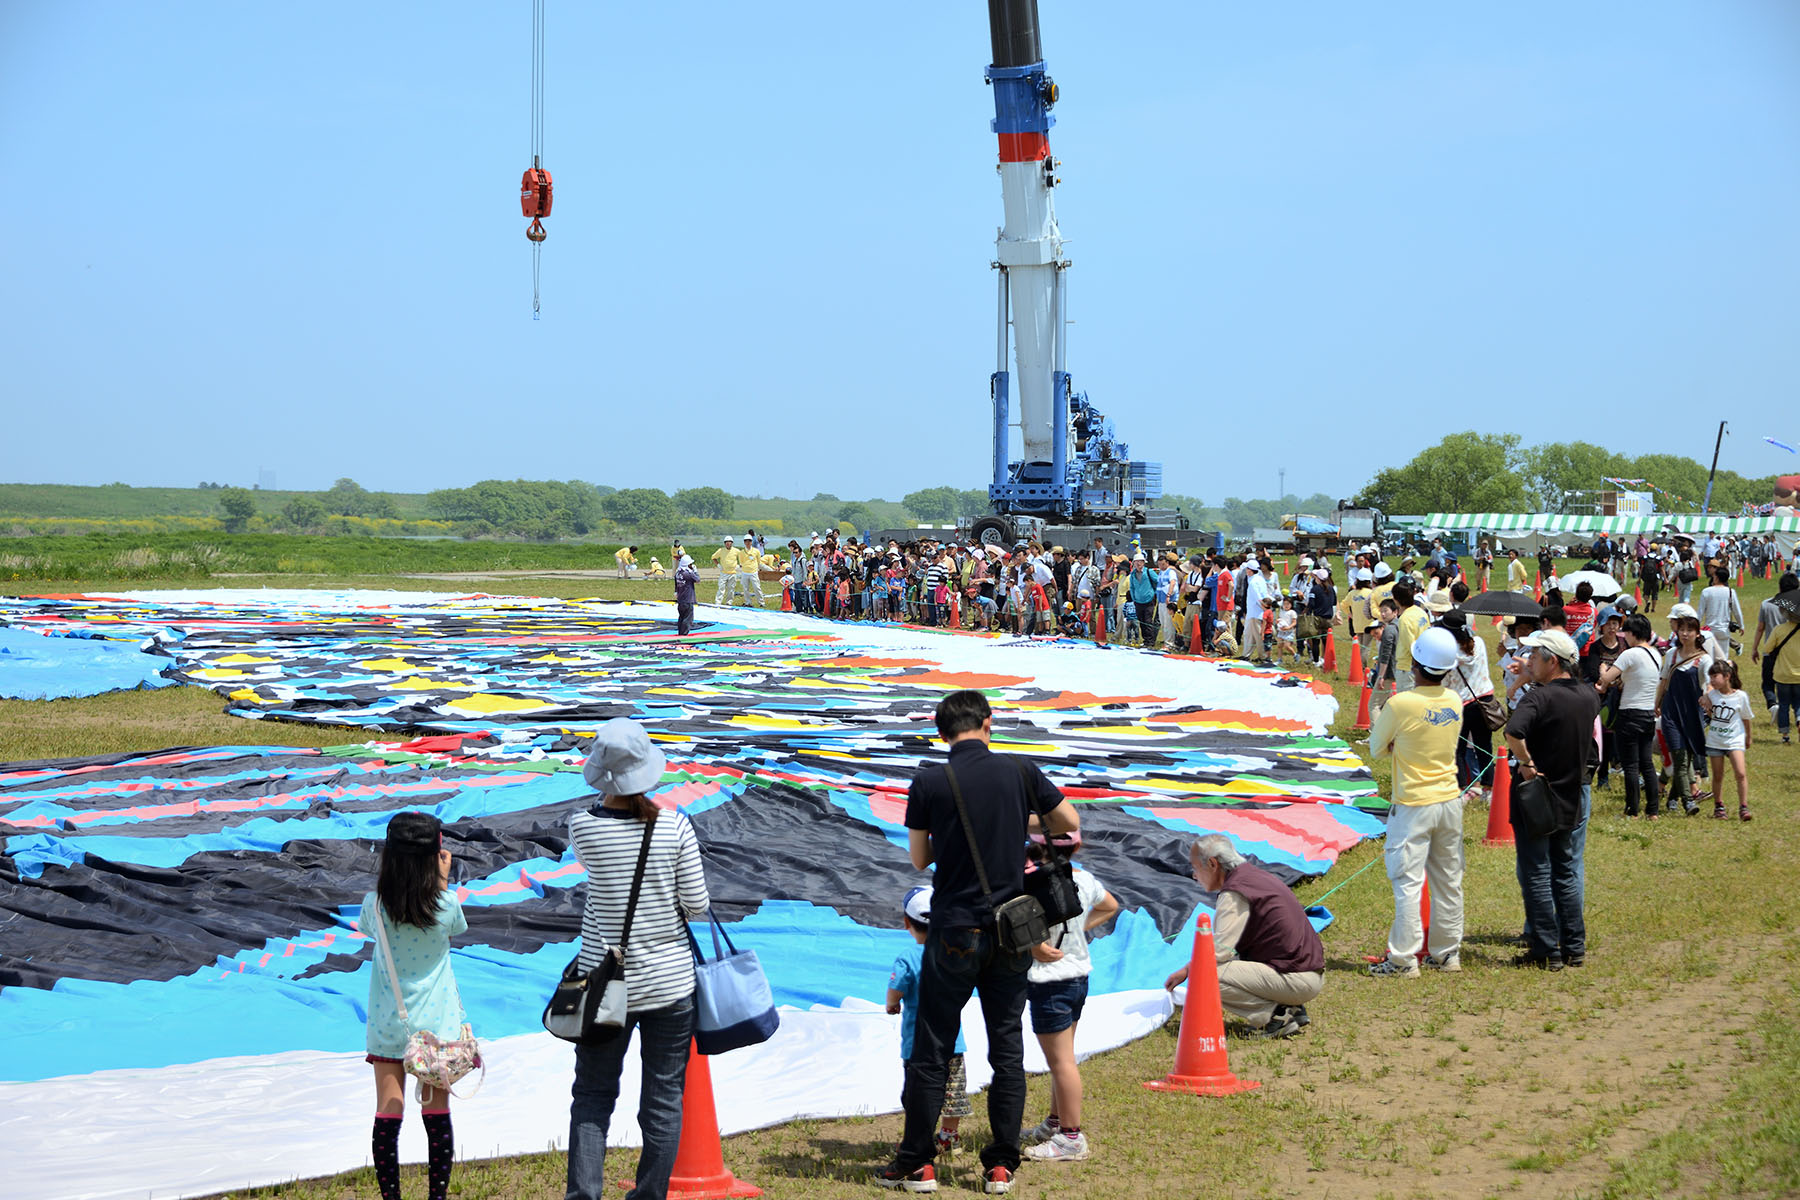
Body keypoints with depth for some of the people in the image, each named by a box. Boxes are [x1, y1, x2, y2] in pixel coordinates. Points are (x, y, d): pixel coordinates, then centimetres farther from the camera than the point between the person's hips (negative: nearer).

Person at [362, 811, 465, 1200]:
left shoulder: (375, 905, -11)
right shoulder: (445, 904, -13)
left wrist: (382, 883, 7)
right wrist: (443, 880, 11)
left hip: (389, 1024, 1)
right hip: (436, 1022, 0)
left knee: (387, 1116, 4)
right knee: (437, 1115, 7)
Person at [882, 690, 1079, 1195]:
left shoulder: (928, 784, -8)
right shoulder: (1021, 773, -3)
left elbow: (920, 858, 2)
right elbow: (1069, 823, 10)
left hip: (955, 933, -2)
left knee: (932, 1049, 6)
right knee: (1007, 1048, 9)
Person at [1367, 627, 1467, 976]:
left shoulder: (1401, 705, -17)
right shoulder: (1454, 702, 1)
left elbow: (1377, 748, -4)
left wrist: (1379, 716, 13)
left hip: (1413, 806, -6)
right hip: (1450, 801, 6)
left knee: (1407, 882, -2)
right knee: (1448, 880, 13)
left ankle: (1403, 959, -2)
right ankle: (1447, 953, 22)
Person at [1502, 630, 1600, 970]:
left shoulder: (1540, 696, -20)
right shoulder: (1589, 696, 1)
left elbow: (1513, 733, -38)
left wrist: (1527, 763, -21)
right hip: (1575, 794, 7)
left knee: (1536, 875, 2)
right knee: (1567, 872, 16)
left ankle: (1546, 951, 5)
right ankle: (1574, 947, 19)